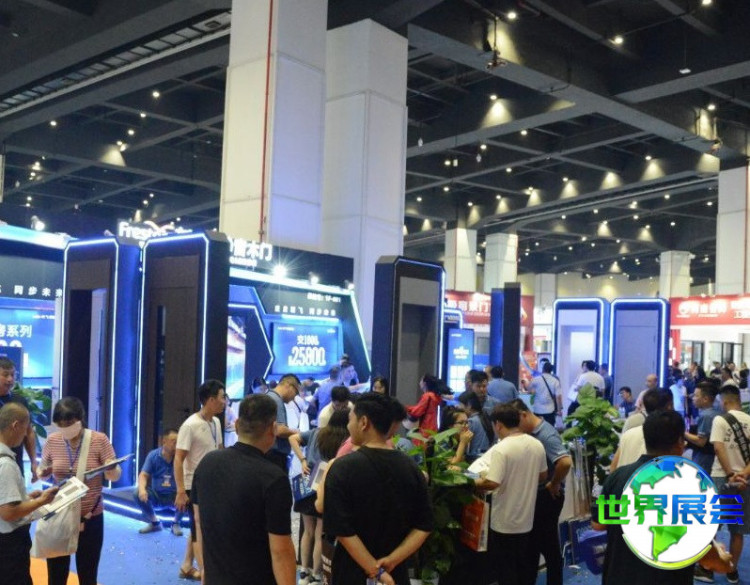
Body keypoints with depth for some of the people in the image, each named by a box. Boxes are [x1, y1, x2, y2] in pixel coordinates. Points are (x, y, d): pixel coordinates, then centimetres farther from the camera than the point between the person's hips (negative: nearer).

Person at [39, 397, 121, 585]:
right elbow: (43, 471, 10)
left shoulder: (99, 440, -10)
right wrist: (41, 472, -14)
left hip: (91, 517, -2)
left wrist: (111, 468, -29)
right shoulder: (52, 441, -4)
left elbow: (115, 476, -6)